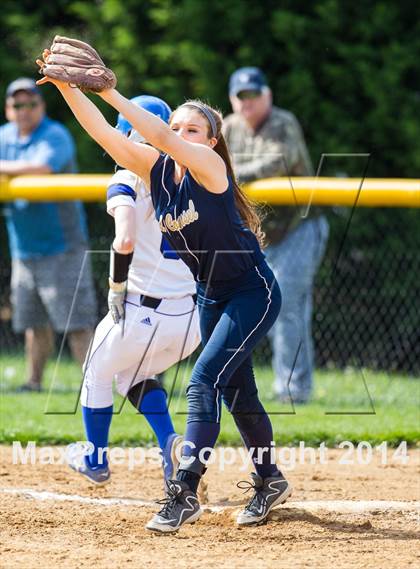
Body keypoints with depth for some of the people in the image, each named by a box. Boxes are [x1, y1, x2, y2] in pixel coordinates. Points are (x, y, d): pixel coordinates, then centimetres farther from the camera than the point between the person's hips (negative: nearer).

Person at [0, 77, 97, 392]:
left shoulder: (55, 136, -10)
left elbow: (40, 168, -28)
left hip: (61, 245, -7)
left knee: (75, 320, -11)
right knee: (34, 321, 13)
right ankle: (35, 381, 21)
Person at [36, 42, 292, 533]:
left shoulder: (210, 166, -21)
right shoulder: (156, 169, -3)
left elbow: (159, 135, -37)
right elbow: (102, 132, -13)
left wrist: (108, 91, -41)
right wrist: (67, 87, -27)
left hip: (253, 293, -8)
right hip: (211, 297, 8)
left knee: (204, 381, -19)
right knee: (236, 392, 17)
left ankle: (184, 493, -22)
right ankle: (269, 482, 34)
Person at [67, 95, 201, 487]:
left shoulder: (127, 181, -8)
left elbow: (125, 240, -26)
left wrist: (117, 288, -12)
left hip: (142, 313, -5)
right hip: (194, 318, 5)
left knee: (98, 373, 25)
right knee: (135, 374, 29)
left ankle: (95, 460, 38)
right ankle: (171, 444, 5)